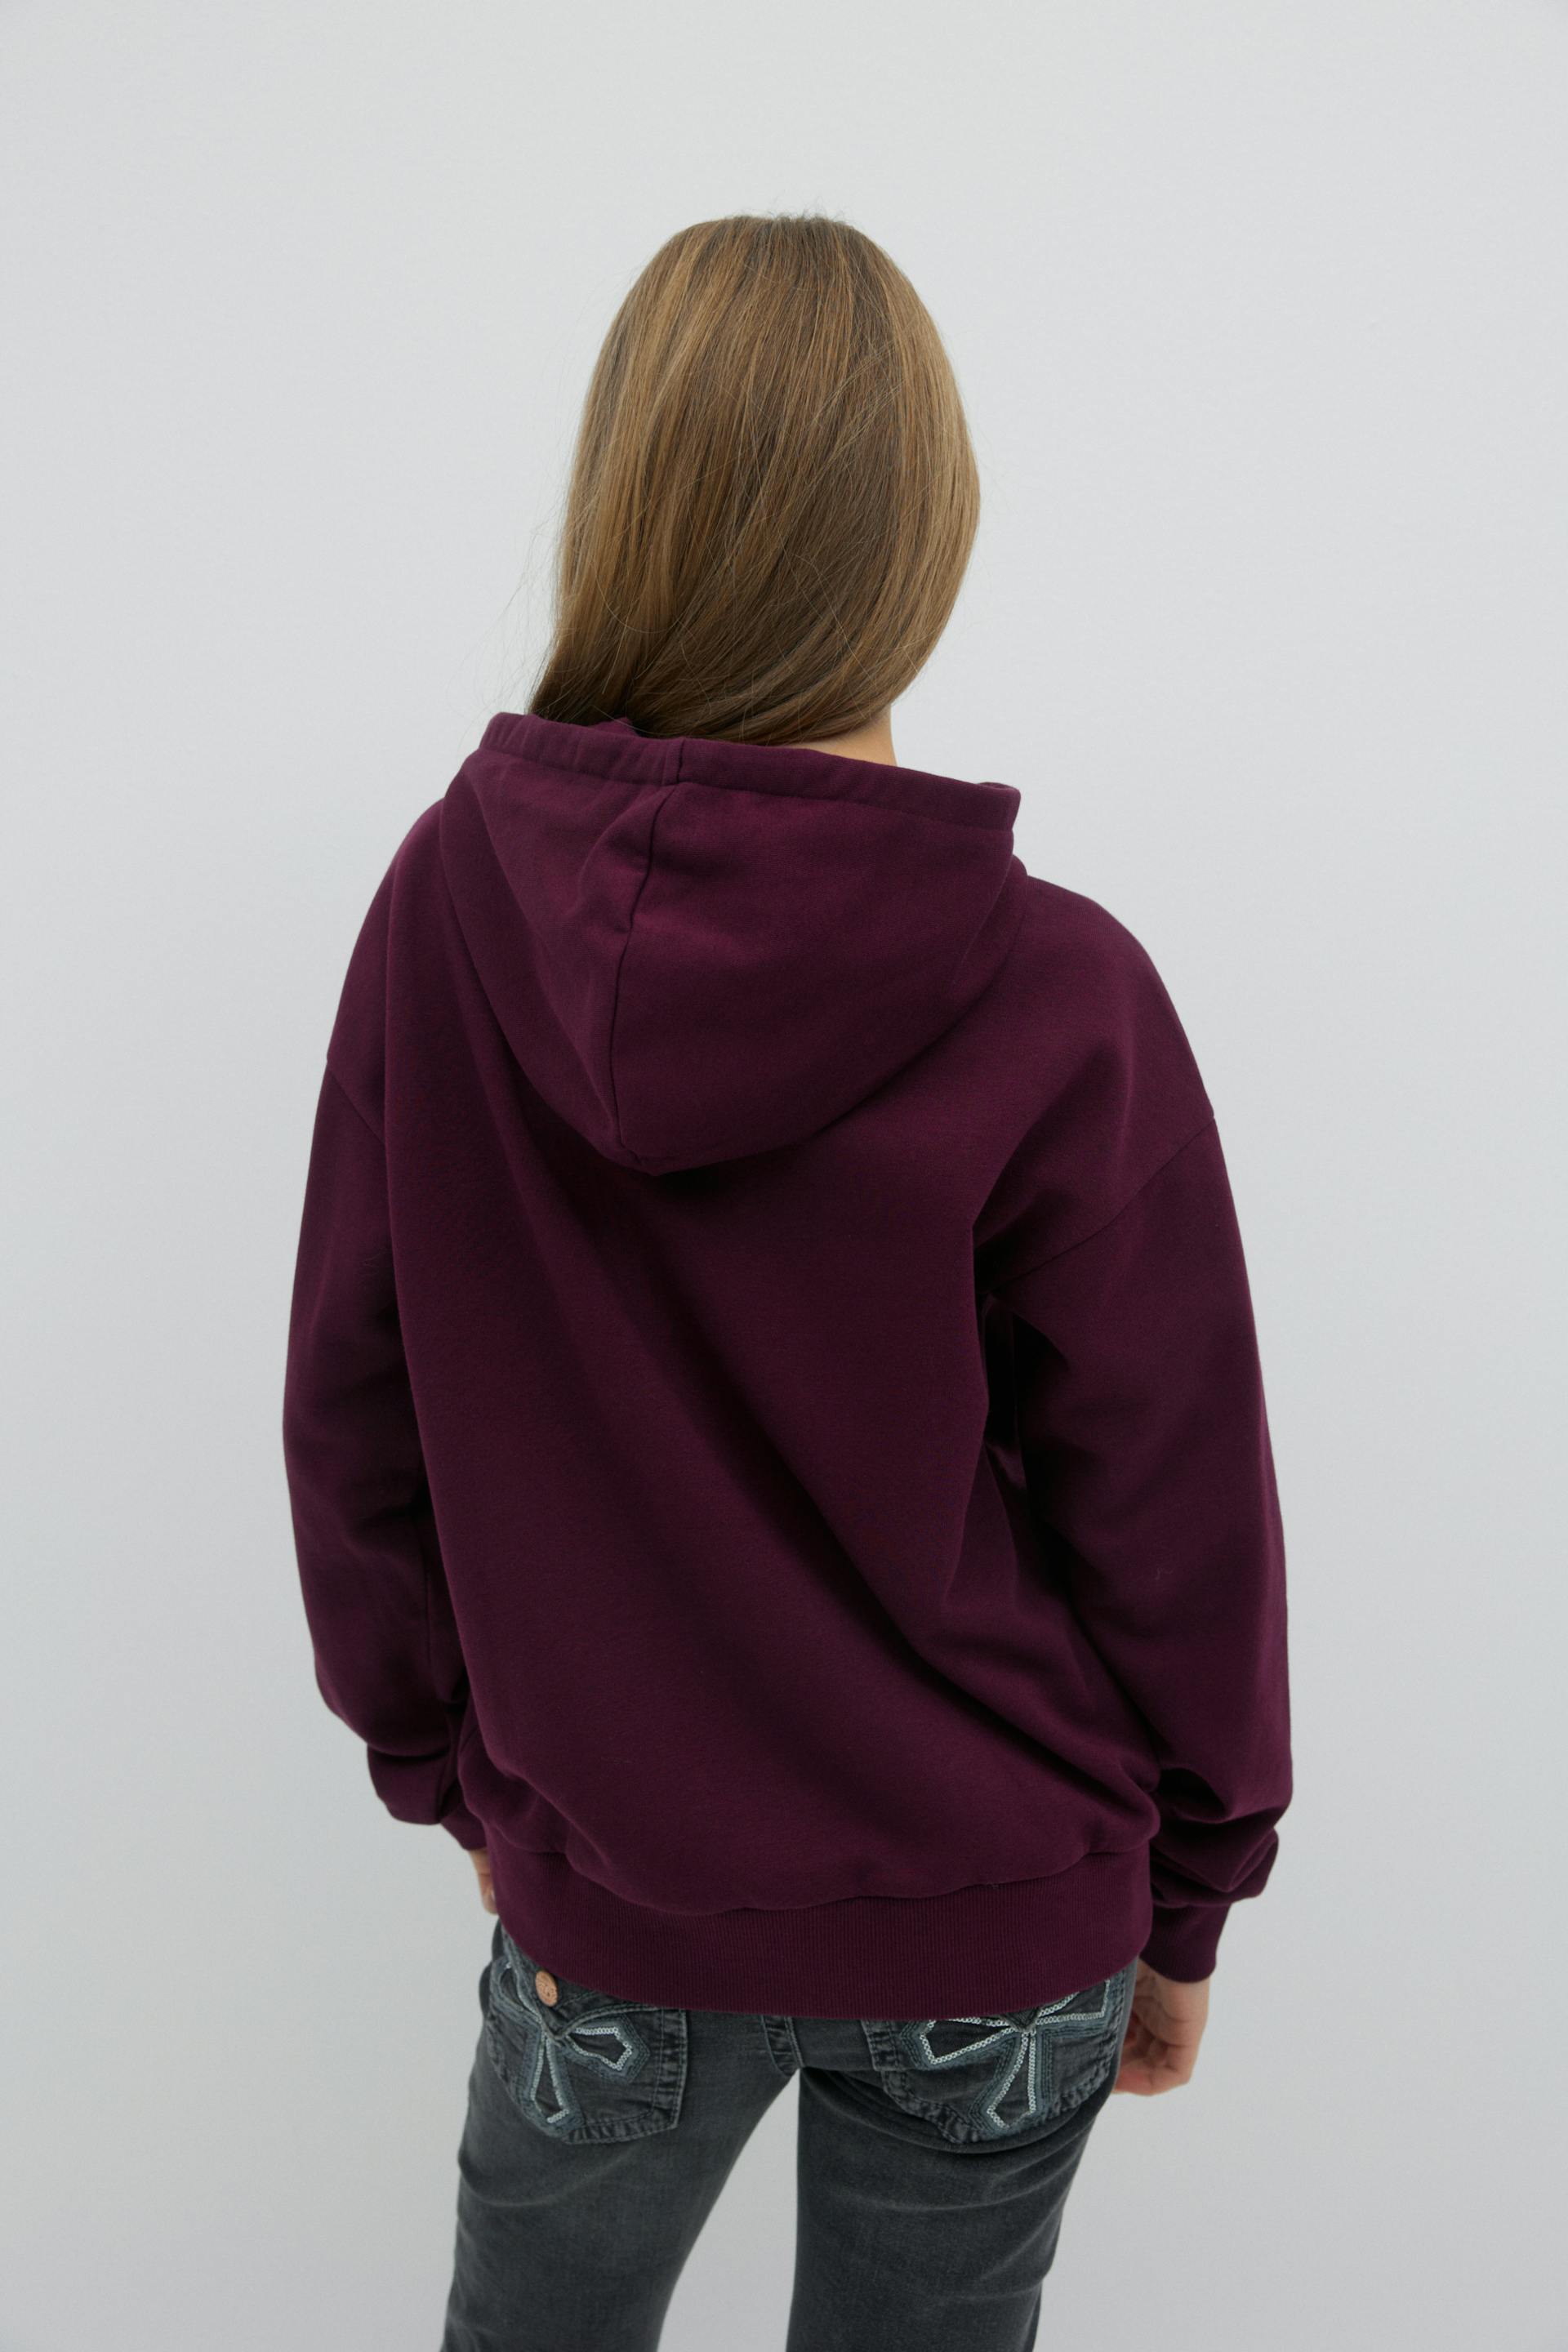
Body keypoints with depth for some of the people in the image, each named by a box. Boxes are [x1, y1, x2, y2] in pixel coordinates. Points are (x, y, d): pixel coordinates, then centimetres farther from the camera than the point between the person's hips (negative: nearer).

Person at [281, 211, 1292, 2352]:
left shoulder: (450, 906, -14)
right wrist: (1187, 1900, 6)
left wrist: (444, 1762, 11)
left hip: (603, 1885, 2)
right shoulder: (1060, 1001, -21)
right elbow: (1174, 1513, -12)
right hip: (996, 1928, -1)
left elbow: (355, 1417, -5)